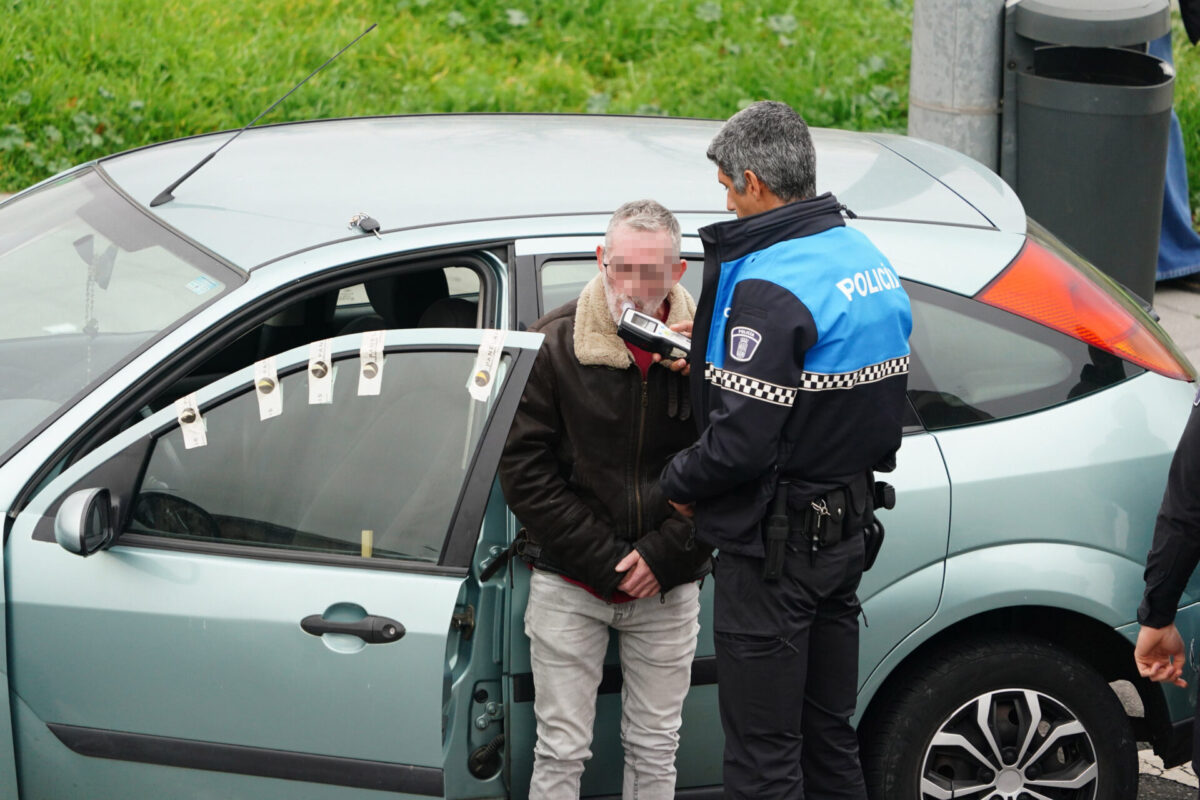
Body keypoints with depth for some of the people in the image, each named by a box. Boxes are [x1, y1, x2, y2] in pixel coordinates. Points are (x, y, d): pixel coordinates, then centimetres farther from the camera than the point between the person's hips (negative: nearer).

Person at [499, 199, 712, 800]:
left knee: (655, 752, 9)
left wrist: (664, 555, -11)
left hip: (668, 587, 1)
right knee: (560, 751, 2)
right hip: (568, 586, -1)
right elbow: (524, 468, -6)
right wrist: (603, 559, -11)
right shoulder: (555, 344, -7)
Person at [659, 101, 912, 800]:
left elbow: (742, 443, -25)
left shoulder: (771, 286, -22)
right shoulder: (868, 259, 8)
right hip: (848, 528, 9)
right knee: (828, 732, 19)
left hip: (776, 545, -9)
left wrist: (677, 482, -5)